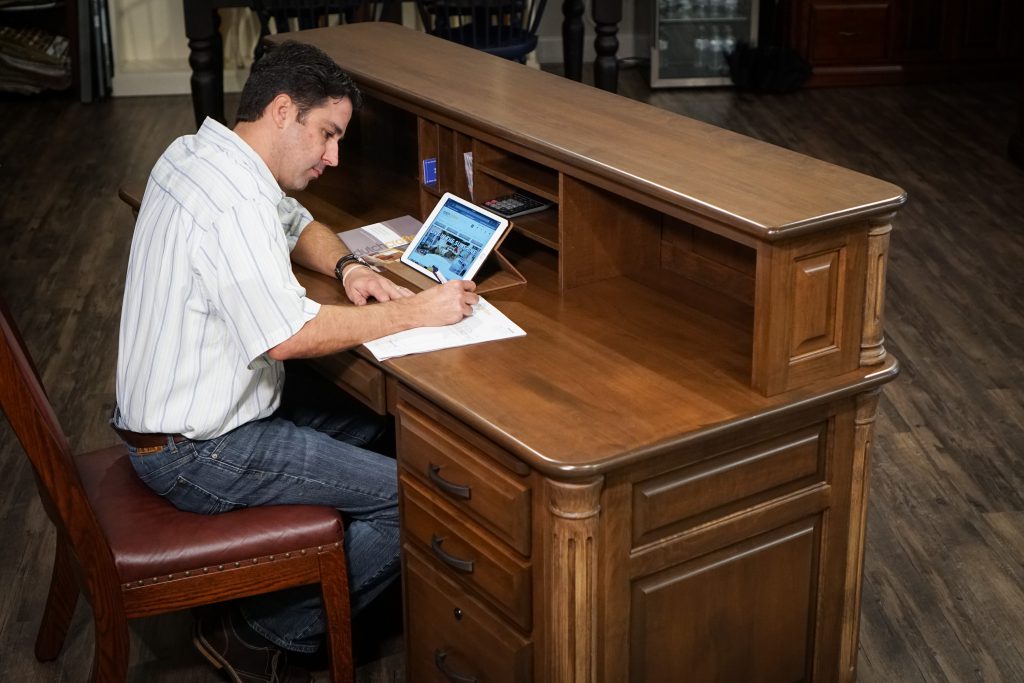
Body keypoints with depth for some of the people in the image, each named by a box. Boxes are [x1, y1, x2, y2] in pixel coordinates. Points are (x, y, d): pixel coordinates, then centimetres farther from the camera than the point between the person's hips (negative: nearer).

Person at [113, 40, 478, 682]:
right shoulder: (235, 204, -26)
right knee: (413, 499, -10)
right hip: (199, 455, -11)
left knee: (370, 429, 19)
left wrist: (348, 267, 1)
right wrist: (414, 312, -21)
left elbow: (299, 225, 21)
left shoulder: (193, 155, 7)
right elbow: (289, 336, -30)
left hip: (161, 412, 11)